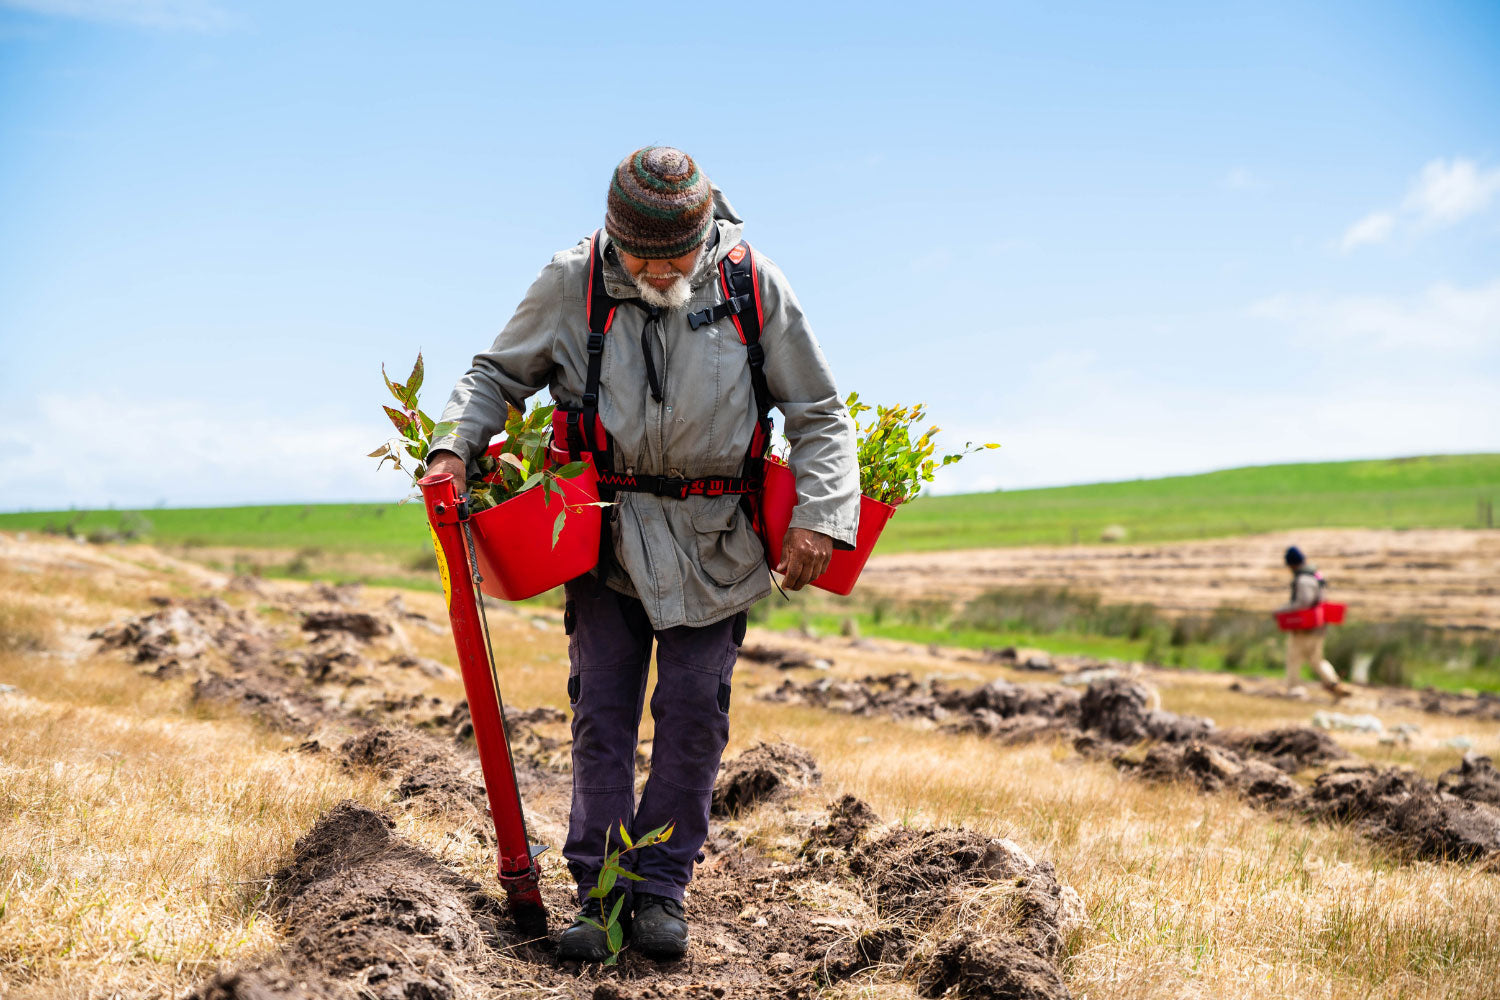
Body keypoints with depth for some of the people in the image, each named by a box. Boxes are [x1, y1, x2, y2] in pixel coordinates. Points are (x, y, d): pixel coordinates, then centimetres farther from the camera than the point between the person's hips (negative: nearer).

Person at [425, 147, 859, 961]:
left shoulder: (754, 288, -9)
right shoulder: (572, 284, -9)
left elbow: (820, 415, -1)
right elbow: (497, 374, 6)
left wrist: (817, 517, -13)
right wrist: (456, 445, -12)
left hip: (712, 537, 0)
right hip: (604, 527, 1)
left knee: (692, 709, 0)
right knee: (602, 709, 0)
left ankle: (662, 890, 13)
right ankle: (599, 890, 10)